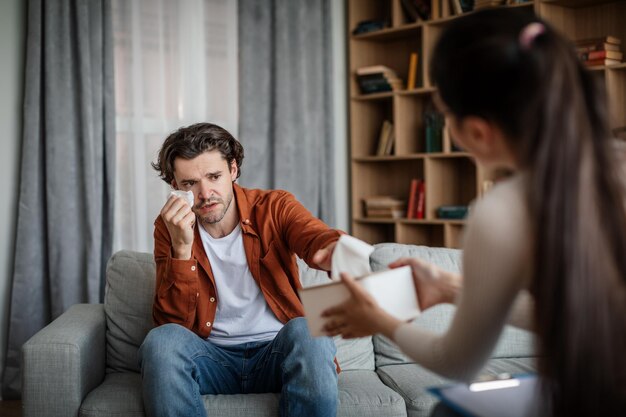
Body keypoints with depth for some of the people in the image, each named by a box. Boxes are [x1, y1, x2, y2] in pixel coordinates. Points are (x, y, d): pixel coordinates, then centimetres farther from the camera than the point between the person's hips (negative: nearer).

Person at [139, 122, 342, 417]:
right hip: (211, 357, 1)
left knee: (309, 331, -33)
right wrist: (182, 247, -21)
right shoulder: (171, 227, 1)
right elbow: (171, 322, -7)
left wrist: (335, 252, -49)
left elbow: (319, 239, -24)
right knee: (162, 340, -29)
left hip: (275, 353, 0)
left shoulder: (274, 207, -1)